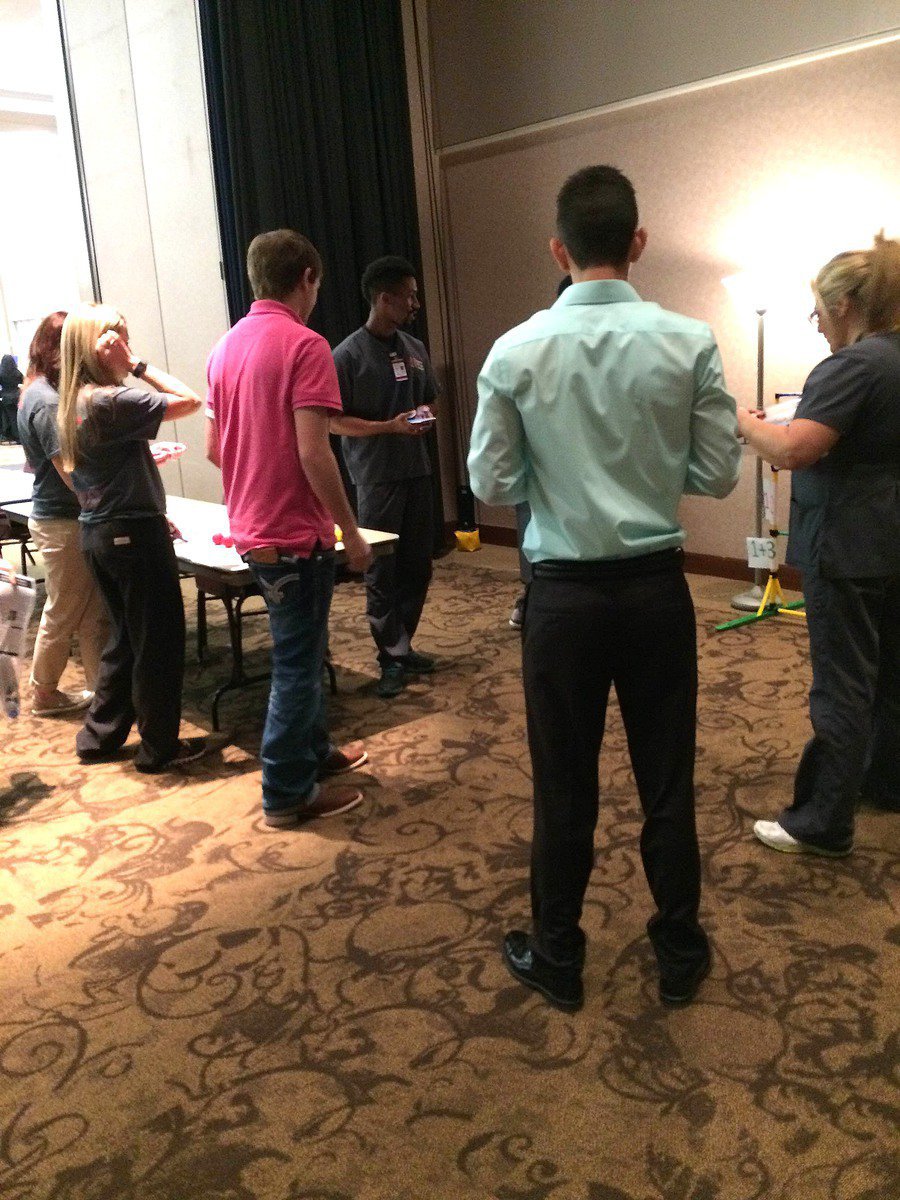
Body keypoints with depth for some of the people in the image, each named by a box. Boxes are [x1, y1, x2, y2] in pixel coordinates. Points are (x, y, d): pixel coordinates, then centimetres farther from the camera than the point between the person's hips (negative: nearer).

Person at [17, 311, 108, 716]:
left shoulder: (37, 394, 10)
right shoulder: (48, 402, -21)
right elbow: (73, 473, -23)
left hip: (67, 518, 9)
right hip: (62, 523, -9)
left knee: (93, 612, 14)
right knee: (63, 614, 6)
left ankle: (103, 687, 24)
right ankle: (44, 694, 21)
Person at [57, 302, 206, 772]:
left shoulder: (73, 404, 9)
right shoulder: (112, 400, -18)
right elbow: (190, 401, -21)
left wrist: (149, 458, 20)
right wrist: (138, 365, -16)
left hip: (96, 532, 9)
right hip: (133, 533, -9)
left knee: (125, 637, 20)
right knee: (160, 640, 3)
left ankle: (98, 736, 28)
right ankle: (159, 747, 14)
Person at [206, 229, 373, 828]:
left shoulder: (227, 346, 8)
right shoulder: (305, 345, -15)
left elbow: (214, 448, 13)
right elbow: (313, 453, -22)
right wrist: (351, 529, -14)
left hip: (253, 528, 8)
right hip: (297, 533, -8)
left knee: (302, 648, 22)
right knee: (297, 661, 3)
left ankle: (315, 749, 38)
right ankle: (288, 794, 14)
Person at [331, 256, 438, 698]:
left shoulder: (415, 348, 11)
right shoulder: (349, 354, -9)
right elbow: (334, 421, -10)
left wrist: (424, 415, -1)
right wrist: (390, 427, -19)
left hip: (416, 471, 6)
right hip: (377, 477, -6)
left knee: (417, 565, 10)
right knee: (382, 571, -2)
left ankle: (402, 646, 24)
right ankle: (393, 657, 9)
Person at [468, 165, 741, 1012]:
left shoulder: (515, 352, -8)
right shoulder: (689, 343, -7)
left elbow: (492, 485, -5)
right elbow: (717, 475, -3)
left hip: (563, 591, -1)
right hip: (656, 586, 1)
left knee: (564, 785, 12)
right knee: (667, 779, 14)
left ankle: (557, 960, 29)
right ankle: (679, 955, 31)